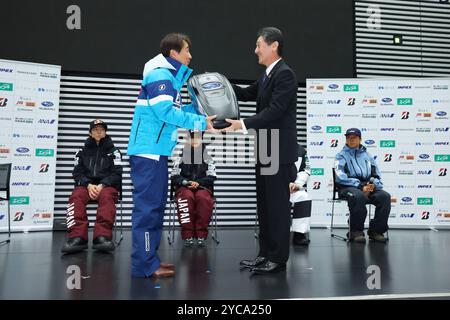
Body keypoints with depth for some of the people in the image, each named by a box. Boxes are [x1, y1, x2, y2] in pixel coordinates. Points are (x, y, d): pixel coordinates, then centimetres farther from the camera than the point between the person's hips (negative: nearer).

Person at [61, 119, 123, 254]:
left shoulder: (113, 151, 11)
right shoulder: (83, 151, 17)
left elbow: (116, 173, 1)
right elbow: (77, 173, 8)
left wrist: (102, 185, -16)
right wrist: (88, 185, -13)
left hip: (107, 185, -2)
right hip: (86, 185, 2)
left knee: (107, 197, -37)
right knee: (76, 197, -32)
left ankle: (102, 236, -46)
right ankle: (77, 237, -41)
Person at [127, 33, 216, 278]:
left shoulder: (169, 77, 20)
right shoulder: (160, 75, -10)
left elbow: (177, 112, 17)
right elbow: (166, 112, -21)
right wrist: (200, 122, -17)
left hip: (156, 151, 10)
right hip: (148, 151, -10)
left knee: (155, 206, 12)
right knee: (148, 206, -9)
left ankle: (149, 259, 19)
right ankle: (144, 264, -4)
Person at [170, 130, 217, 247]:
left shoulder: (208, 158, 9)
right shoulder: (180, 157, 7)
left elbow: (211, 178, 3)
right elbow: (174, 177, 3)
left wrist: (198, 183, -14)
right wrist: (186, 182, -15)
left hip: (202, 188, 0)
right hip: (184, 188, 0)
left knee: (203, 198, -35)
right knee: (186, 197, -36)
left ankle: (201, 235, -28)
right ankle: (188, 235, -30)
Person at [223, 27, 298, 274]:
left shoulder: (285, 74, -12)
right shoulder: (268, 75, 18)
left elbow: (274, 110, -22)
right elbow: (247, 94, 24)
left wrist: (244, 124, -28)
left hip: (280, 152, -10)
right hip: (265, 151, 10)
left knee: (278, 205, -2)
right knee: (264, 204, 13)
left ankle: (278, 258, 8)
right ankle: (266, 254, 23)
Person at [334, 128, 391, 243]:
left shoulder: (367, 156, 22)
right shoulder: (341, 155, 9)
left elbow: (377, 176, 18)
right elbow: (341, 176, -7)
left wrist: (373, 185, -7)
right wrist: (360, 186, -16)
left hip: (368, 187, 4)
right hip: (348, 187, -4)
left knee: (385, 196, -24)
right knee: (359, 197, -37)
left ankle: (376, 231, -12)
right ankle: (356, 232, -19)